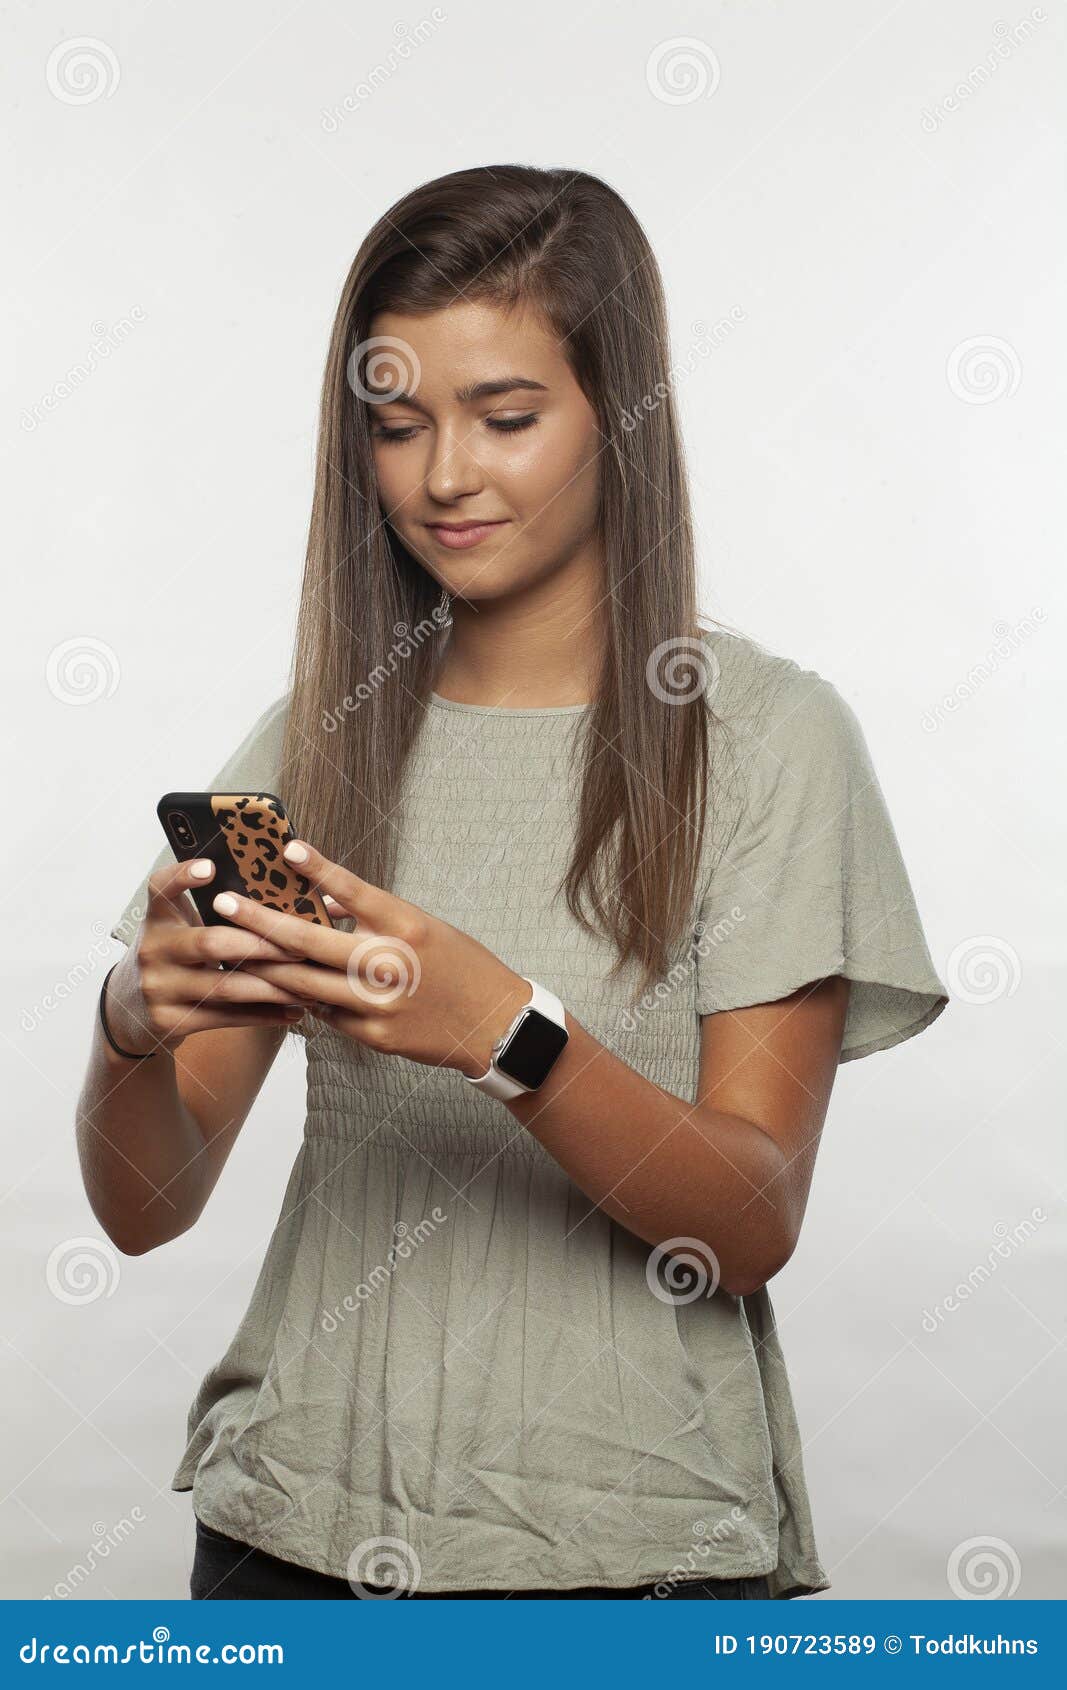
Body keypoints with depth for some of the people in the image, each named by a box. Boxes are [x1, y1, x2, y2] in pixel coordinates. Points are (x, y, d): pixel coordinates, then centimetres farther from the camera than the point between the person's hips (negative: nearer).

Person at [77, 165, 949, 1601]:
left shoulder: (765, 736, -8)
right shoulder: (317, 736, 2)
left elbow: (754, 1227, -12)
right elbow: (144, 1206, -1)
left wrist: (503, 1031, -27)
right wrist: (138, 1025, -21)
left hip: (624, 1537, -3)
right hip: (301, 1521, 3)